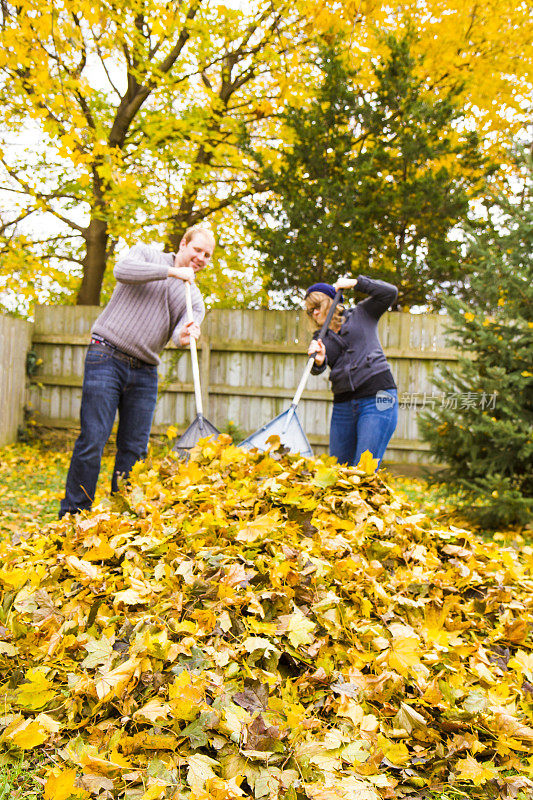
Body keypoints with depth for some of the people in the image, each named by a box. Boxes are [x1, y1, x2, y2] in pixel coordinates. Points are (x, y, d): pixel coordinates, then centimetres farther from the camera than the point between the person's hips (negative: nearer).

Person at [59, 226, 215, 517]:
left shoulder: (195, 299, 15)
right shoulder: (147, 254, 8)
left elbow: (181, 331, -4)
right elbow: (122, 270, -15)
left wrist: (184, 336, -29)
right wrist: (171, 271, -14)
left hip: (145, 373, 5)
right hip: (107, 358, -4)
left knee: (135, 448, 2)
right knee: (92, 441, -10)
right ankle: (72, 516, -4)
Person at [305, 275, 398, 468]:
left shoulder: (361, 314, 12)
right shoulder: (321, 338, 17)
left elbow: (390, 292, 1)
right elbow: (316, 370, -2)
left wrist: (354, 282, 0)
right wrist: (319, 360, -24)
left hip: (377, 400, -5)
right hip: (343, 406, 5)